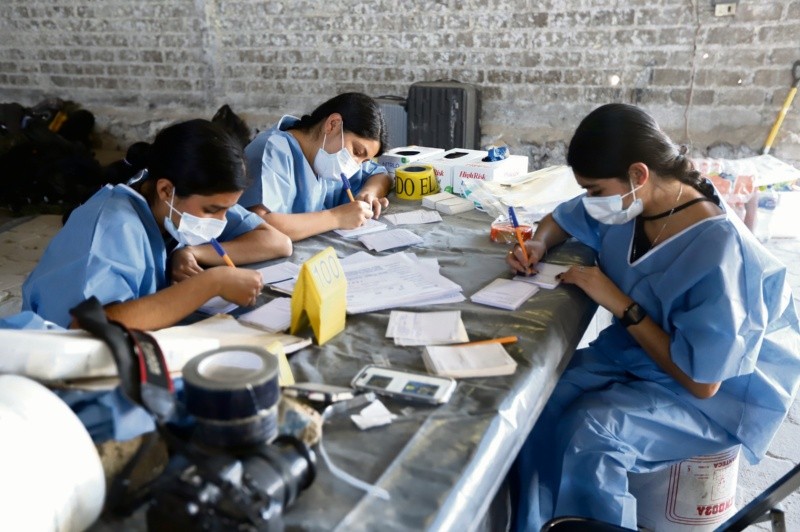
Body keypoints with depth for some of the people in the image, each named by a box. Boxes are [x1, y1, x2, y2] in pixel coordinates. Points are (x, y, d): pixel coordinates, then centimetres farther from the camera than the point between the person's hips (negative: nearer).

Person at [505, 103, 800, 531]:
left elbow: (702, 380, -25)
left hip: (720, 395, -6)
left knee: (592, 430, -33)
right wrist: (539, 244, -8)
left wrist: (620, 304, -24)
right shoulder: (629, 205, -6)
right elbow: (560, 219, 15)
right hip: (638, 354, 7)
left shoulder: (719, 252, -28)